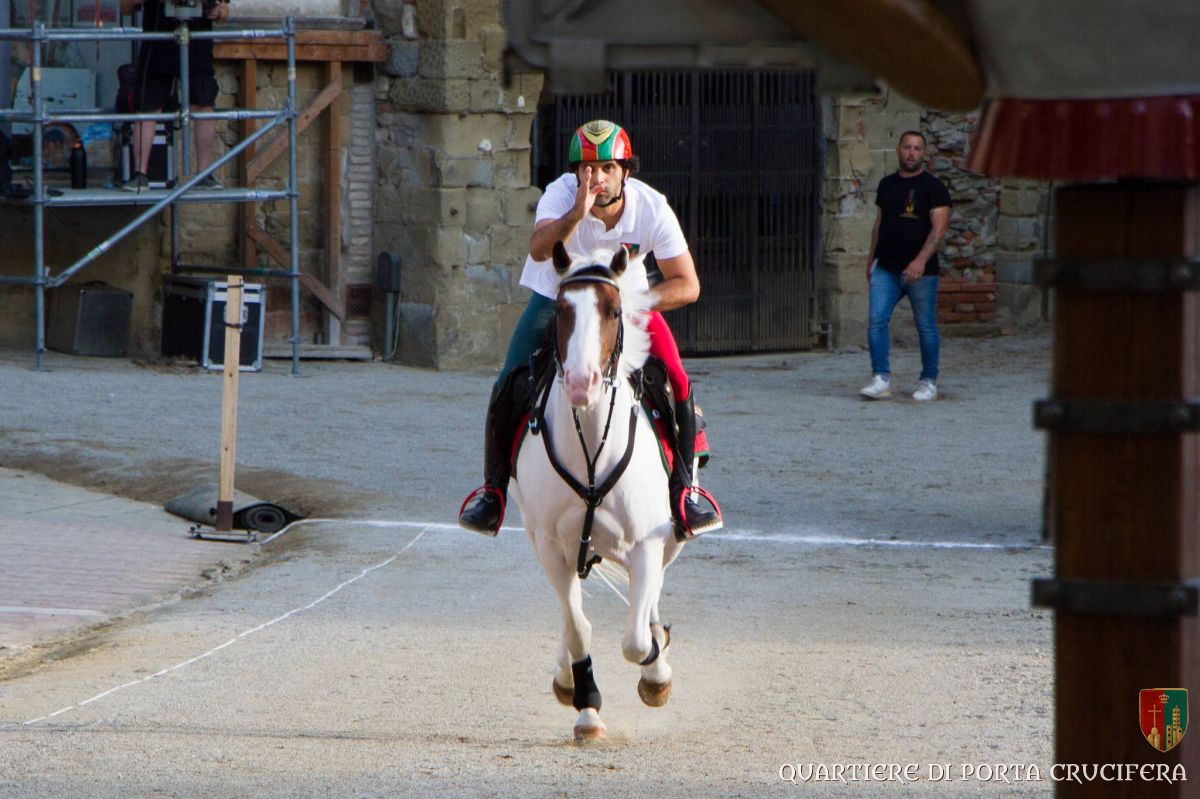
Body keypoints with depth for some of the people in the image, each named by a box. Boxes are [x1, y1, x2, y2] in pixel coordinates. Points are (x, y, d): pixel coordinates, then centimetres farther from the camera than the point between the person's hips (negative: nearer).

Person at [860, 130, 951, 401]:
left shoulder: (934, 188, -4)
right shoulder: (887, 185, 13)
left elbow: (939, 227, -13)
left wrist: (921, 260, -26)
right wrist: (871, 260, 21)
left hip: (921, 271, -4)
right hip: (886, 269, 4)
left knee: (926, 327, 4)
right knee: (876, 321, -9)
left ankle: (929, 382, 15)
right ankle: (881, 379, -8)